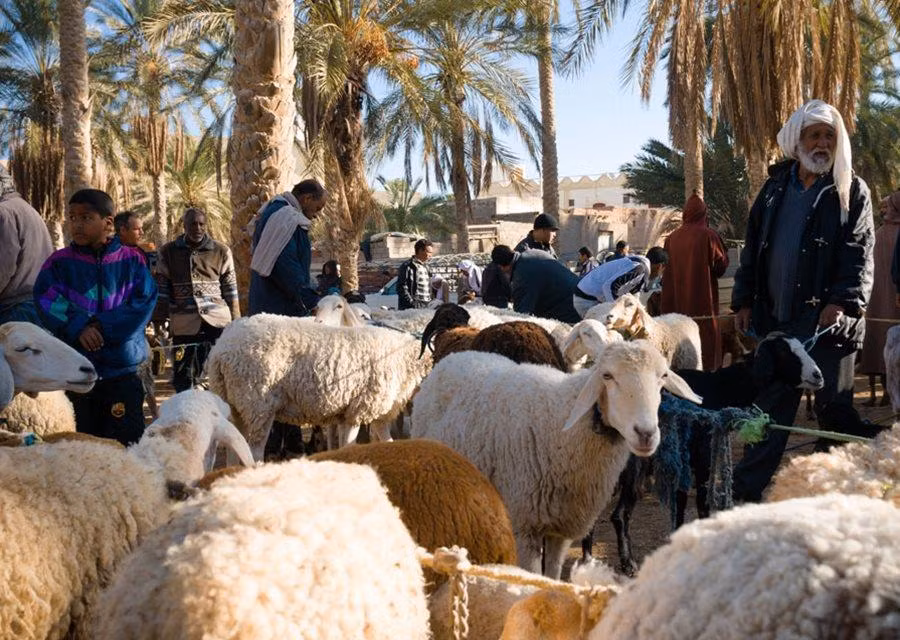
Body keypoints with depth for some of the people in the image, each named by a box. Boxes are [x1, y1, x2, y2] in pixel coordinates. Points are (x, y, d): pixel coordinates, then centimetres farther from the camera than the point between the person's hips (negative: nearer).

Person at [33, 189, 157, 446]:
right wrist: (79, 327, -21)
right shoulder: (59, 261, 4)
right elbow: (46, 302, -6)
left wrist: (102, 326, -17)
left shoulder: (132, 260, 1)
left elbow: (144, 302, -9)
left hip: (122, 369, -1)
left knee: (127, 443, 4)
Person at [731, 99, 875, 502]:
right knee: (770, 412, 8)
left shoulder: (851, 192, 1)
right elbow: (753, 249, 13)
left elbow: (859, 254, -8)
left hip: (829, 323, -3)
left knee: (833, 413, 7)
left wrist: (842, 302, -22)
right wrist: (744, 300, 6)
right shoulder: (775, 188, 12)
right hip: (777, 321, 3)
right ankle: (744, 496, 13)